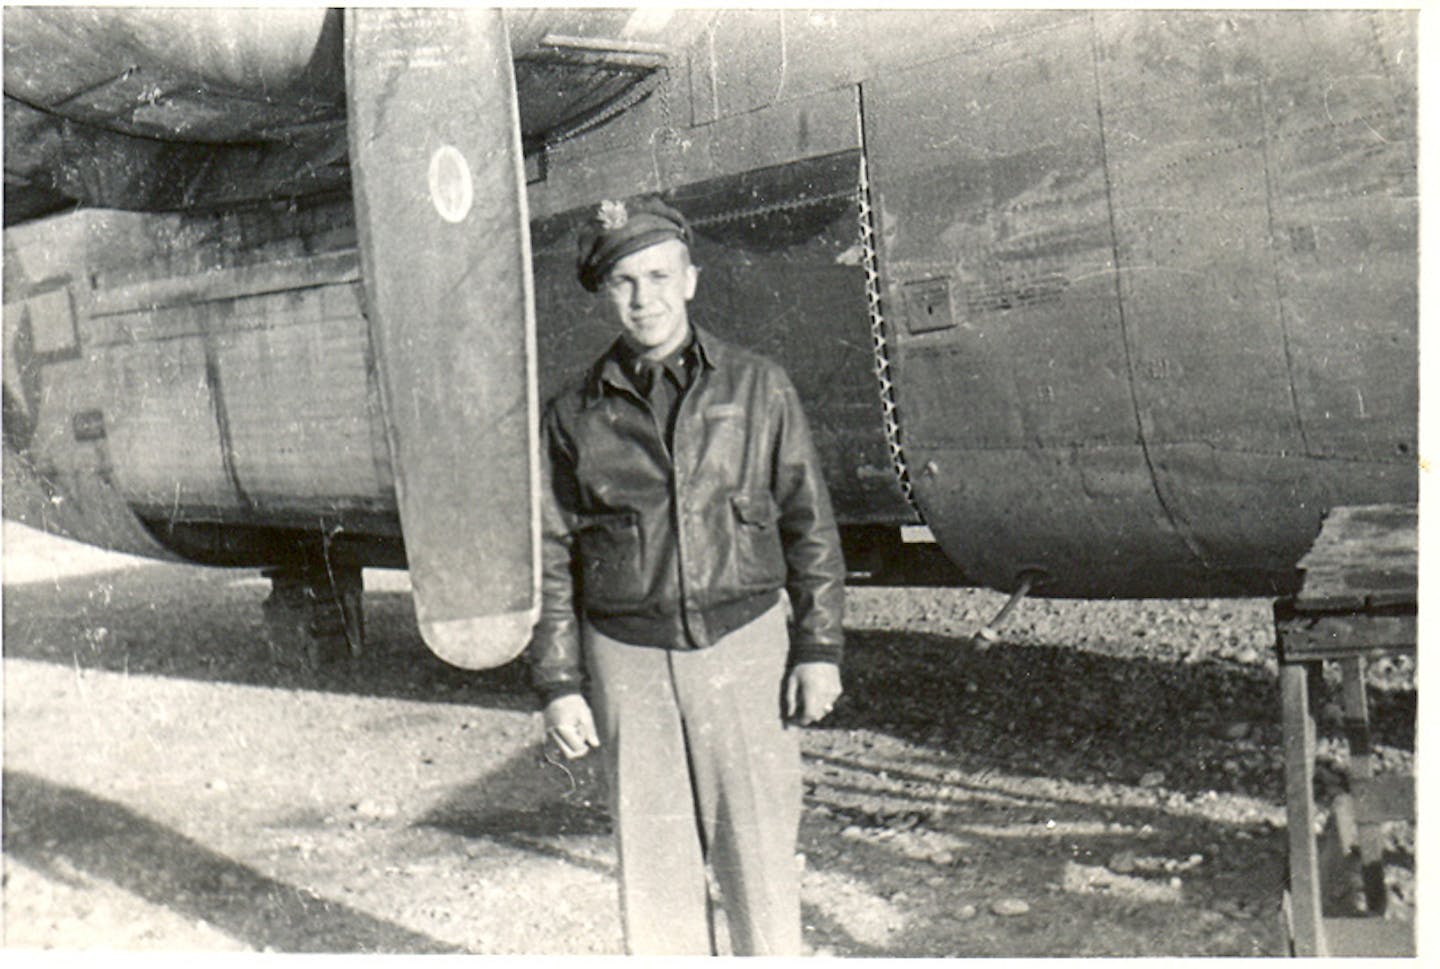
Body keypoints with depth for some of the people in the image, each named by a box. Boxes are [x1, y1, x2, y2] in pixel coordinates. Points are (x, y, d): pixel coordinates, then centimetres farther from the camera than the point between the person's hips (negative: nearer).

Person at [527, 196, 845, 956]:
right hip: (628, 656, 1)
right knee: (654, 858, 6)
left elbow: (809, 524, 4)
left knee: (759, 852, 2)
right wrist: (559, 685, 2)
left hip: (744, 643, -1)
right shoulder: (574, 416, 3)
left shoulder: (756, 387, 2)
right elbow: (551, 559, 6)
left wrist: (819, 648, 0)